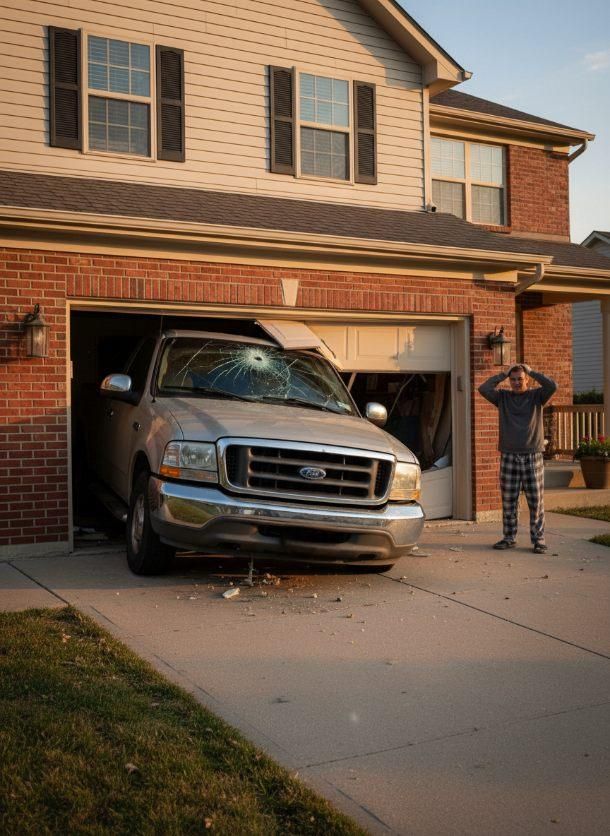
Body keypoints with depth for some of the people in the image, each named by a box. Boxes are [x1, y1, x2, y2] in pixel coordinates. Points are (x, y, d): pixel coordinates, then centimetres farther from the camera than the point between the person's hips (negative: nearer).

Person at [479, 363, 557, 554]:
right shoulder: (502, 397, 8)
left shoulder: (536, 396, 5)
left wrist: (531, 371, -6)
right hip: (509, 457, 1)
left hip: (533, 457, -1)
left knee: (536, 502, 1)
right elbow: (483, 388, -7)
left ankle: (538, 540, 8)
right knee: (508, 502, 6)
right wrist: (503, 374, -3)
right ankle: (509, 538, 16)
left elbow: (552, 386, -13)